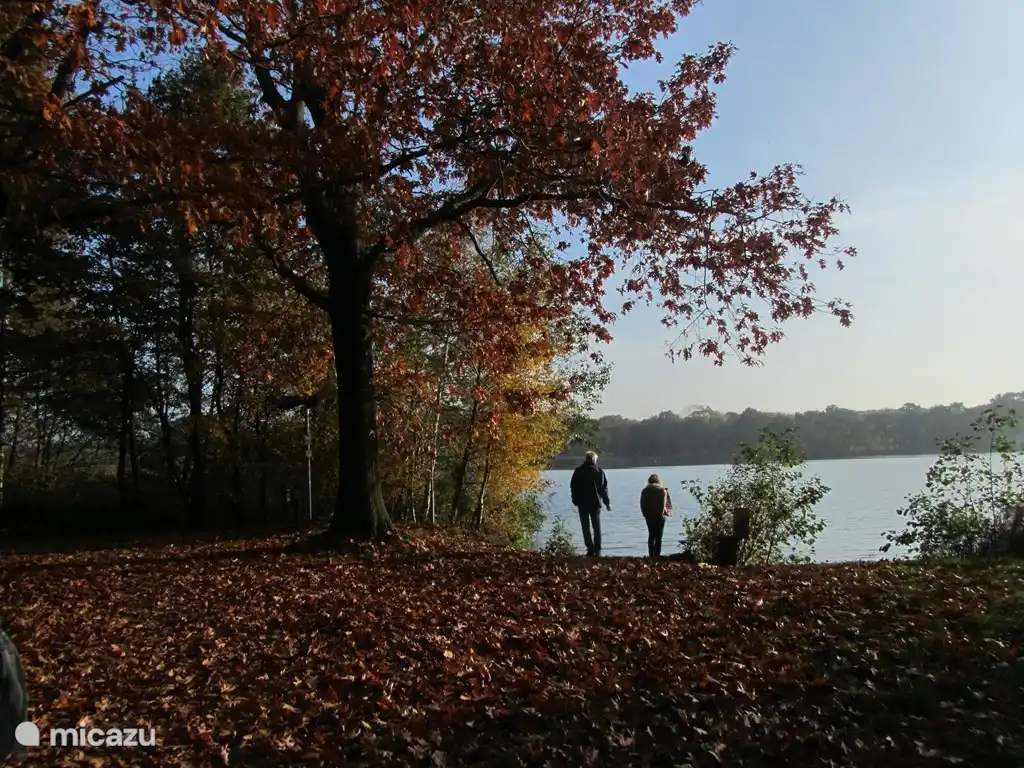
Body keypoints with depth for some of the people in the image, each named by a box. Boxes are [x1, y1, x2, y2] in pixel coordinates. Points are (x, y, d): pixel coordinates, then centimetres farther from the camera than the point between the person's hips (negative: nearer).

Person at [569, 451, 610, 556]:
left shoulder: (578, 471, -1)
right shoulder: (600, 471, 2)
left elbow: (573, 487, 0)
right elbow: (604, 488, 2)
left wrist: (575, 500, 10)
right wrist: (607, 502, 8)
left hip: (582, 503, -1)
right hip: (595, 502, 1)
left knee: (586, 526, 3)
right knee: (597, 527, 8)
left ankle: (590, 549, -6)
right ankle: (597, 550, 3)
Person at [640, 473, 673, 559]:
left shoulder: (645, 490, 4)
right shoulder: (662, 490, -5)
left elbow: (642, 504, 2)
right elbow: (663, 504, -12)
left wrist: (645, 513, 8)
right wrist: (662, 513, -4)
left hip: (648, 516, 3)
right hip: (659, 516, -3)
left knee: (651, 535, 14)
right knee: (658, 537, 1)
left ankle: (651, 555, 11)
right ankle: (656, 555, -6)